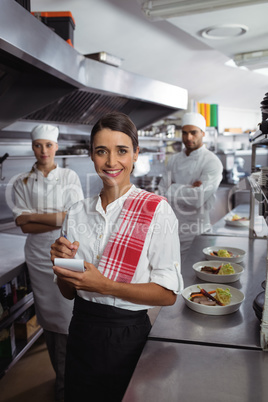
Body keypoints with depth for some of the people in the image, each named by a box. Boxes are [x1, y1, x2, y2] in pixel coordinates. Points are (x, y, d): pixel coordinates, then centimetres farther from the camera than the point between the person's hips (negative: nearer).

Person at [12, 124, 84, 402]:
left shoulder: (69, 177, -1)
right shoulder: (22, 182, 5)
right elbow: (24, 226, -3)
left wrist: (33, 216, -9)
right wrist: (57, 219, -15)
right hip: (38, 255, 2)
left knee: (66, 317, -1)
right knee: (47, 317, 11)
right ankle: (62, 376, 29)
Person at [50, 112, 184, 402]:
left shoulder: (157, 211, -13)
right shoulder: (77, 214, 0)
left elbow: (167, 294, -15)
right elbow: (68, 292, 6)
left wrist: (104, 285, -23)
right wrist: (62, 265, -14)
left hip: (128, 336, -4)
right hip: (82, 331, 4)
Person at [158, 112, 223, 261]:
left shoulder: (212, 162, -9)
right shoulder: (174, 160, 10)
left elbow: (198, 198, -20)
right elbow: (162, 190, 1)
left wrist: (172, 190, -9)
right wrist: (188, 188, -13)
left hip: (194, 234, -5)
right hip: (170, 229, 5)